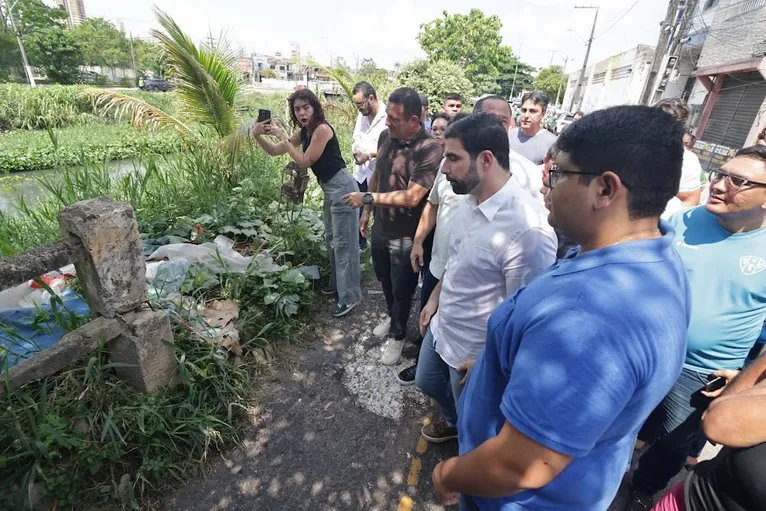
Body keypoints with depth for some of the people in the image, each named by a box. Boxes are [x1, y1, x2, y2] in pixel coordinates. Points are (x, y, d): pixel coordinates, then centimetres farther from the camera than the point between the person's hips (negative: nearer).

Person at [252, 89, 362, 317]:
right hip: (330, 188, 10)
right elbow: (274, 151, 11)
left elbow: (305, 161, -16)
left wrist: (282, 136, -12)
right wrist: (257, 136, -5)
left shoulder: (322, 129, -17)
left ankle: (350, 296, 3)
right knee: (331, 238, 18)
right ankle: (337, 284, 35)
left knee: (343, 242, -6)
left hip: (342, 187, -10)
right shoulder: (304, 131, 10)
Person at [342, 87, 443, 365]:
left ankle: (398, 335, 38)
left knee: (402, 289, 13)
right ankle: (392, 317, 53)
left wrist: (367, 198, -25)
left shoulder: (429, 150, -24)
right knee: (384, 279, 25)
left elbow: (412, 197, -28)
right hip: (381, 227, 7)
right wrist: (367, 211, 15)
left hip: (406, 236, -7)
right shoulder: (385, 137, -2)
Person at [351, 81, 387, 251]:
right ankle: (360, 244, 34)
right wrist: (356, 150, -8)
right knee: (357, 212, 15)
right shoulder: (361, 115, 8)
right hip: (361, 173, 7)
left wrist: (370, 154, -24)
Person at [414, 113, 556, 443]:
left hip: (475, 351, -8)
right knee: (427, 383, 32)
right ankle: (453, 422, 62)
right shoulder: (469, 200, -6)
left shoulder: (526, 228, -34)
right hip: (441, 327, 8)